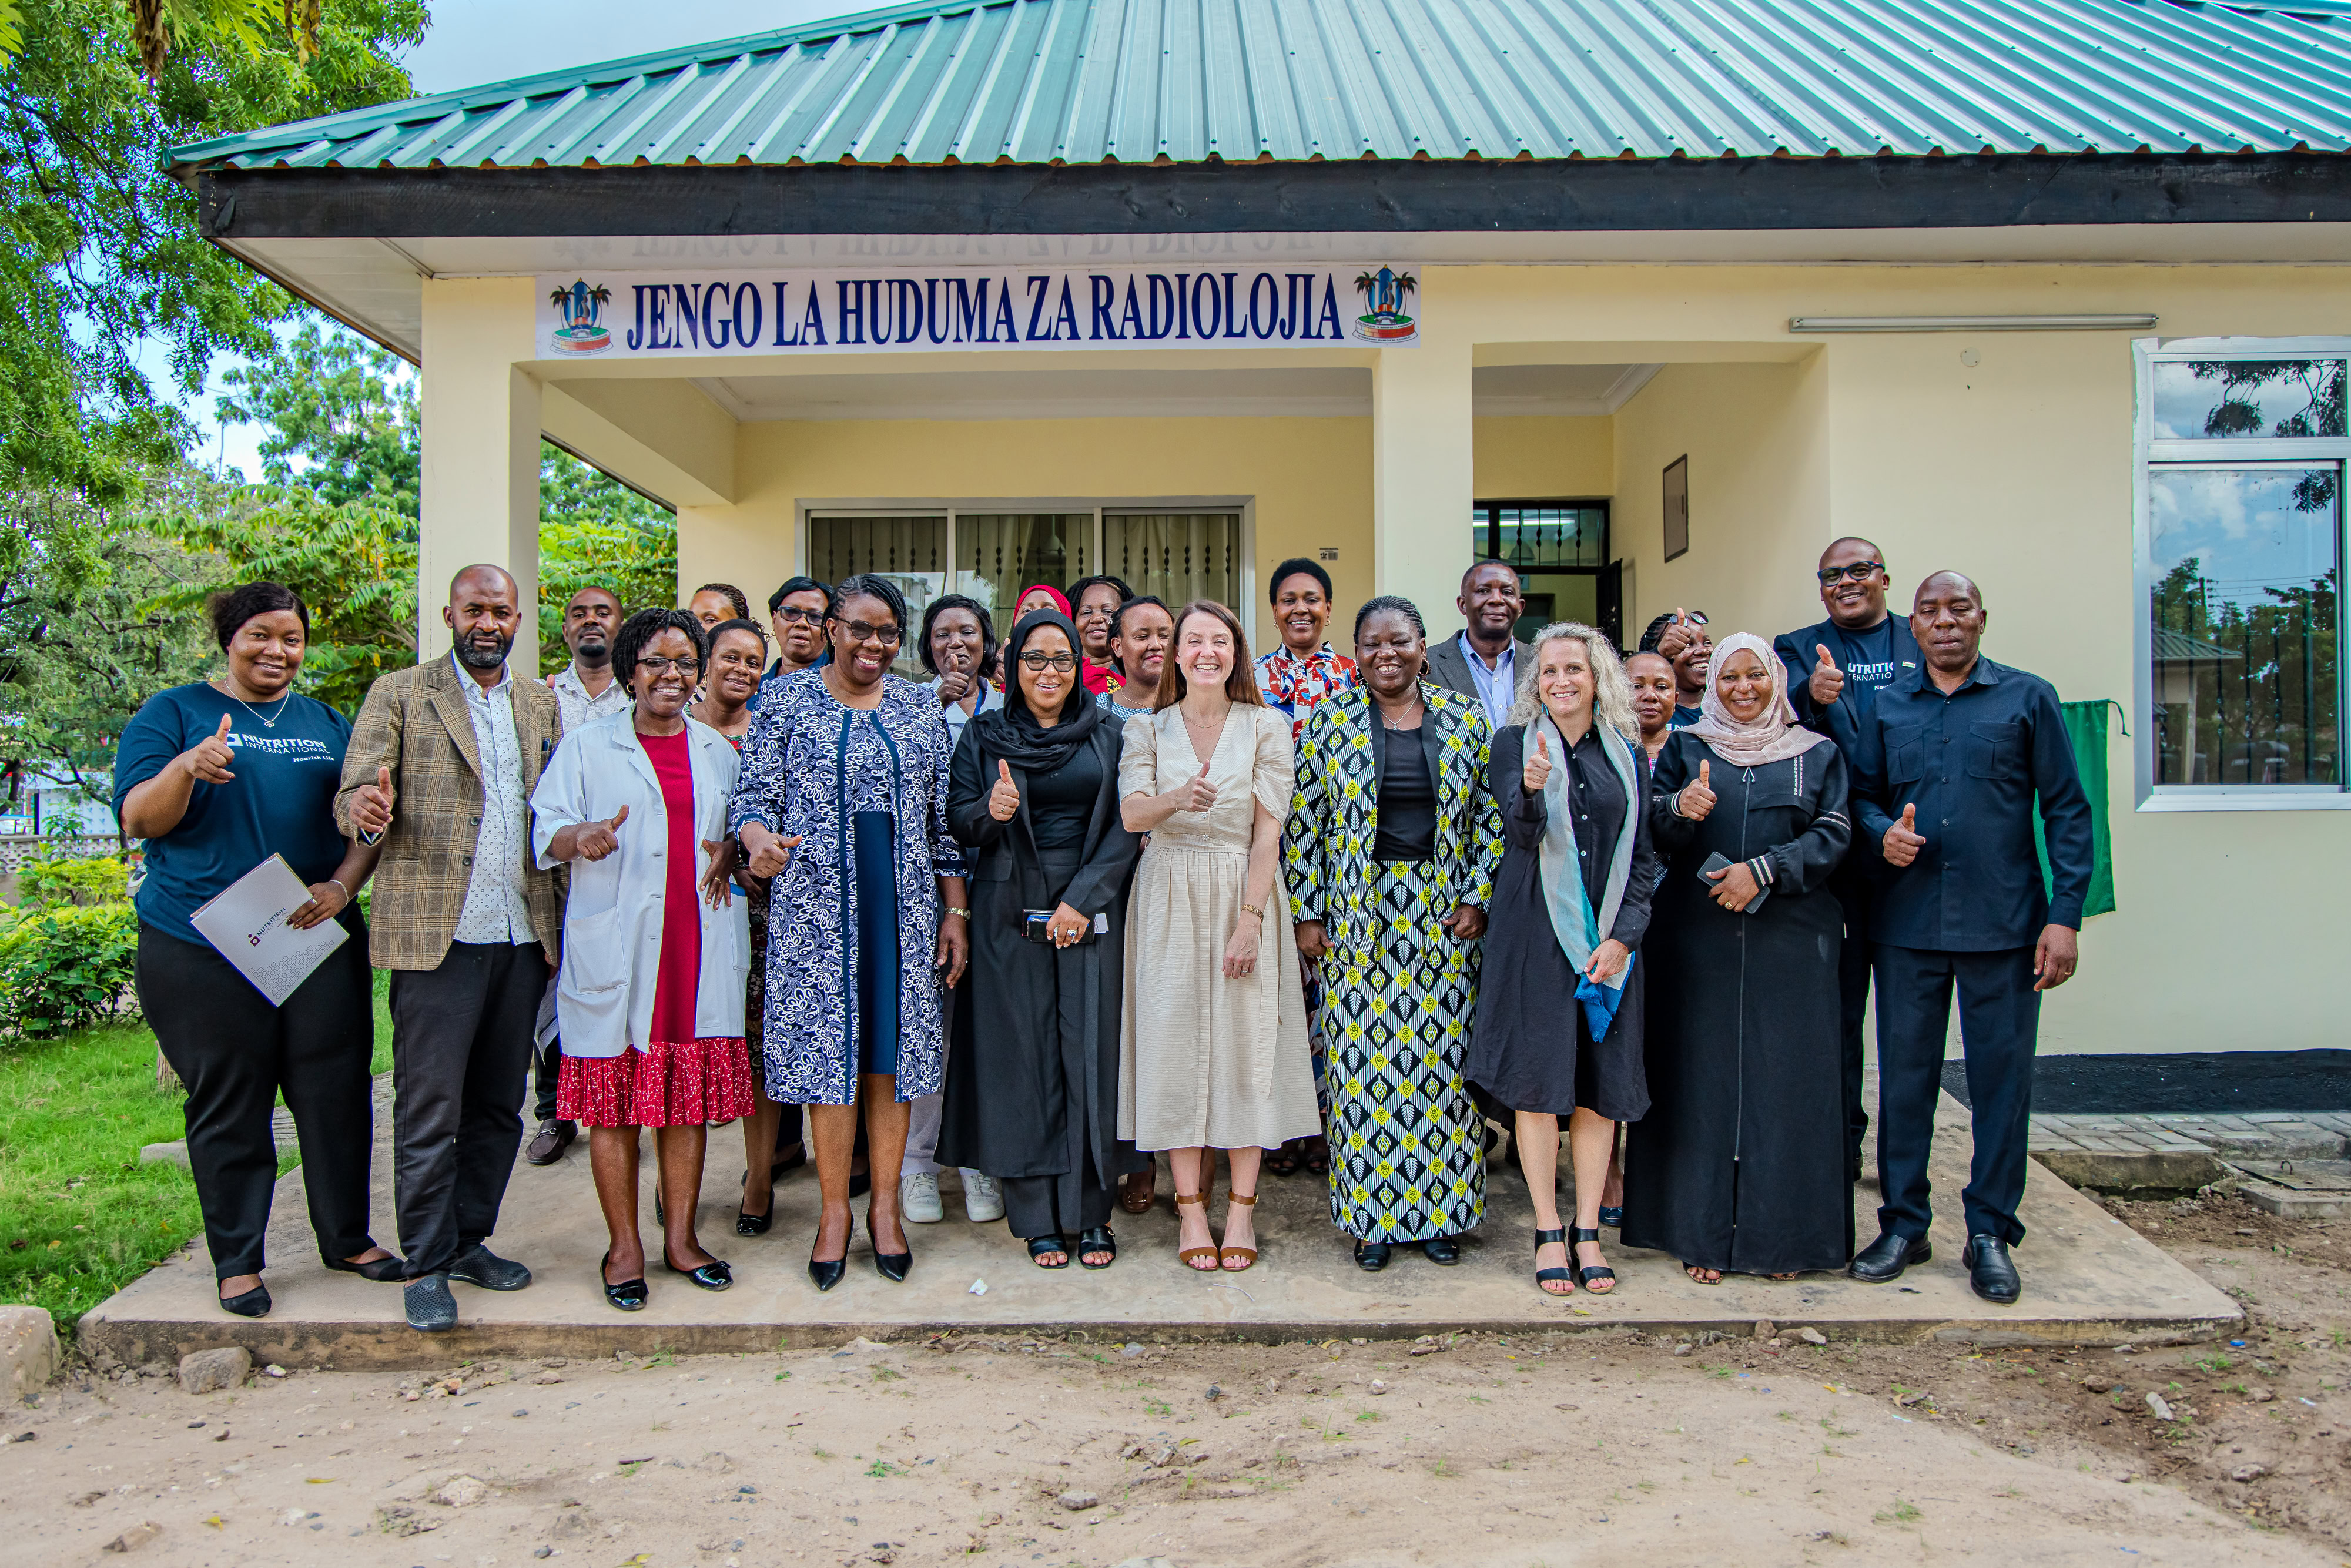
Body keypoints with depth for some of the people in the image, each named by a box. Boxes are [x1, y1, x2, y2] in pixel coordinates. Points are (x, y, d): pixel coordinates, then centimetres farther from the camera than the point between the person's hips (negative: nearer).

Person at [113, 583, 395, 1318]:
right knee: (229, 1104, 4)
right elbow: (139, 819, -4)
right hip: (203, 947, -3)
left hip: (319, 937, 3)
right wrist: (187, 769, -24)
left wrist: (344, 885, -5)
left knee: (336, 1090, 4)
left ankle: (347, 1237, 19)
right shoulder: (173, 714, 5)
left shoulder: (327, 724, 15)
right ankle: (237, 1261, 17)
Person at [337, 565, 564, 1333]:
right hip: (437, 936, -4)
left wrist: (565, 917, 0)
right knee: (430, 1110, -1)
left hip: (523, 937, 4)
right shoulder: (400, 694, 3)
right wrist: (368, 811, -30)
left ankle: (469, 1241, 25)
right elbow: (353, 794, -5)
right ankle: (427, 1265, 11)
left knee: (497, 1106, 11)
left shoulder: (543, 705, 14)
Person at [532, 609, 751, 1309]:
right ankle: (624, 1245, 14)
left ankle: (681, 1237, 19)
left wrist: (731, 849, -1)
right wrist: (582, 838, -22)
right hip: (615, 950, -3)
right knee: (615, 1098, 1)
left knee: (691, 1095, 7)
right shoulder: (586, 747, 5)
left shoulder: (720, 751, 15)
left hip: (698, 947, 3)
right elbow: (547, 831, 0)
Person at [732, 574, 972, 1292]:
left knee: (893, 1047, 5)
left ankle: (885, 1204, 18)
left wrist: (955, 910, 7)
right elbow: (754, 794, 0)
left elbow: (943, 818, 11)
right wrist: (759, 838, -23)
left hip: (905, 906, 2)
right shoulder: (787, 702, 5)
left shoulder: (921, 707, 11)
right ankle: (835, 1209, 15)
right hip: (816, 903, -2)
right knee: (827, 1046, 0)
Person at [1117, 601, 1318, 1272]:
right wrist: (1177, 800, -31)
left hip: (1244, 895, -1)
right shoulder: (1147, 728, 6)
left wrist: (1250, 919, -12)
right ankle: (1190, 1207, 9)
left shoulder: (1266, 727, 2)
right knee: (1175, 1040, -1)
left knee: (1246, 1039, -2)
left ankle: (1242, 1208, 8)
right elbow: (1131, 815, -9)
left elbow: (1269, 832, -3)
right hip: (1168, 901, 1)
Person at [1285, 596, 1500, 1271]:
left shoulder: (1467, 719, 4)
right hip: (1358, 917, -1)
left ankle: (1439, 1211, 18)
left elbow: (1492, 817, 6)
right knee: (1364, 1060, 1)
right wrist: (1305, 914, -2)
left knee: (1442, 1057, 5)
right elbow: (1303, 823, 2)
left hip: (1444, 914, 1)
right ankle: (1370, 1216, 14)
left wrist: (1479, 898, -3)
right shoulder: (1330, 721, 1)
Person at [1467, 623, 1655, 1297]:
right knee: (1538, 1080, -1)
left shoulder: (1626, 756, 9)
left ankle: (1587, 1232, 15)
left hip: (1608, 938, 3)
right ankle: (1548, 1232, 11)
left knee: (1600, 1083, 5)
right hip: (1535, 933, -2)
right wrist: (1532, 789, -34)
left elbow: (1643, 858, 8)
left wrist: (1623, 936, -4)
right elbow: (1522, 834, -12)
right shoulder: (1515, 743, 2)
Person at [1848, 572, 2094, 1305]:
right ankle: (1903, 1225, 20)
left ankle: (1990, 1232, 18)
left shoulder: (2028, 697, 4)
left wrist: (2065, 914, -6)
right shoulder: (1886, 706, 10)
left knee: (2002, 1077, 4)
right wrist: (1883, 832, -10)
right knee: (1904, 1074, 7)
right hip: (1906, 922, 2)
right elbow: (1862, 795, 14)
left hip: (2003, 924, -2)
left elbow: (2066, 810, 1)